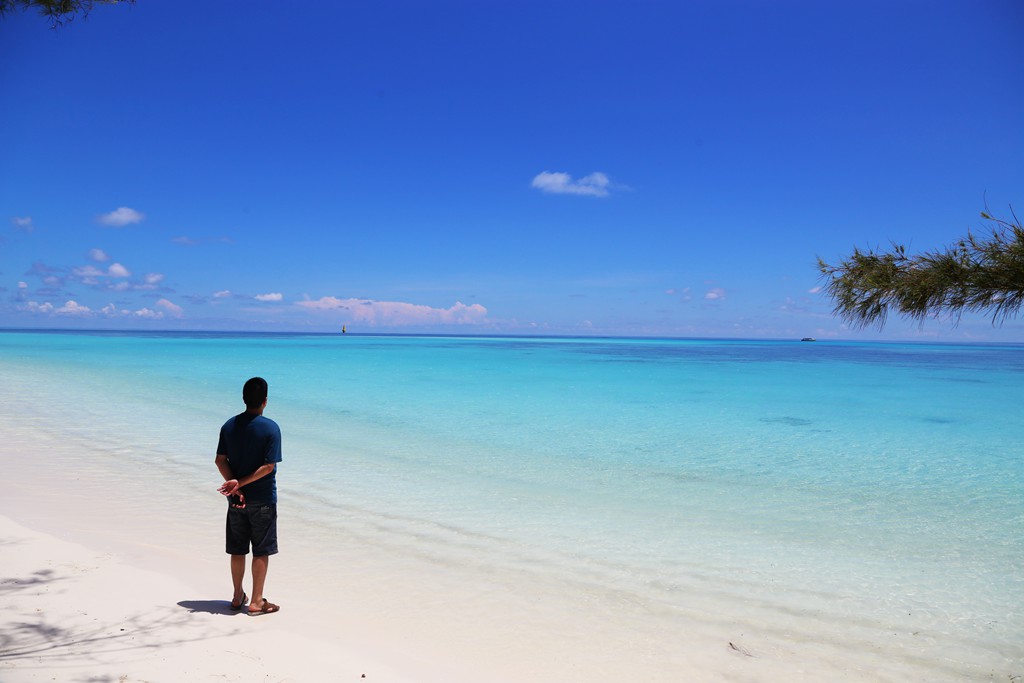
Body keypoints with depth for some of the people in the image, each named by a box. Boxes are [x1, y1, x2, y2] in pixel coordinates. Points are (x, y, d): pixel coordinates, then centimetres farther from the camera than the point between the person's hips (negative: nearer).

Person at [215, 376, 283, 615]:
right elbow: (269, 466, -19)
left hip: (236, 499, 5)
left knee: (237, 550, 16)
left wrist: (236, 486, -8)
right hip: (263, 499, -5)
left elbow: (221, 460, -3)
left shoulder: (229, 426, 0)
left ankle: (238, 597, 28)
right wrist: (240, 483, -14)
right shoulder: (271, 428, -14)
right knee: (261, 551, 6)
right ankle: (257, 602, 11)